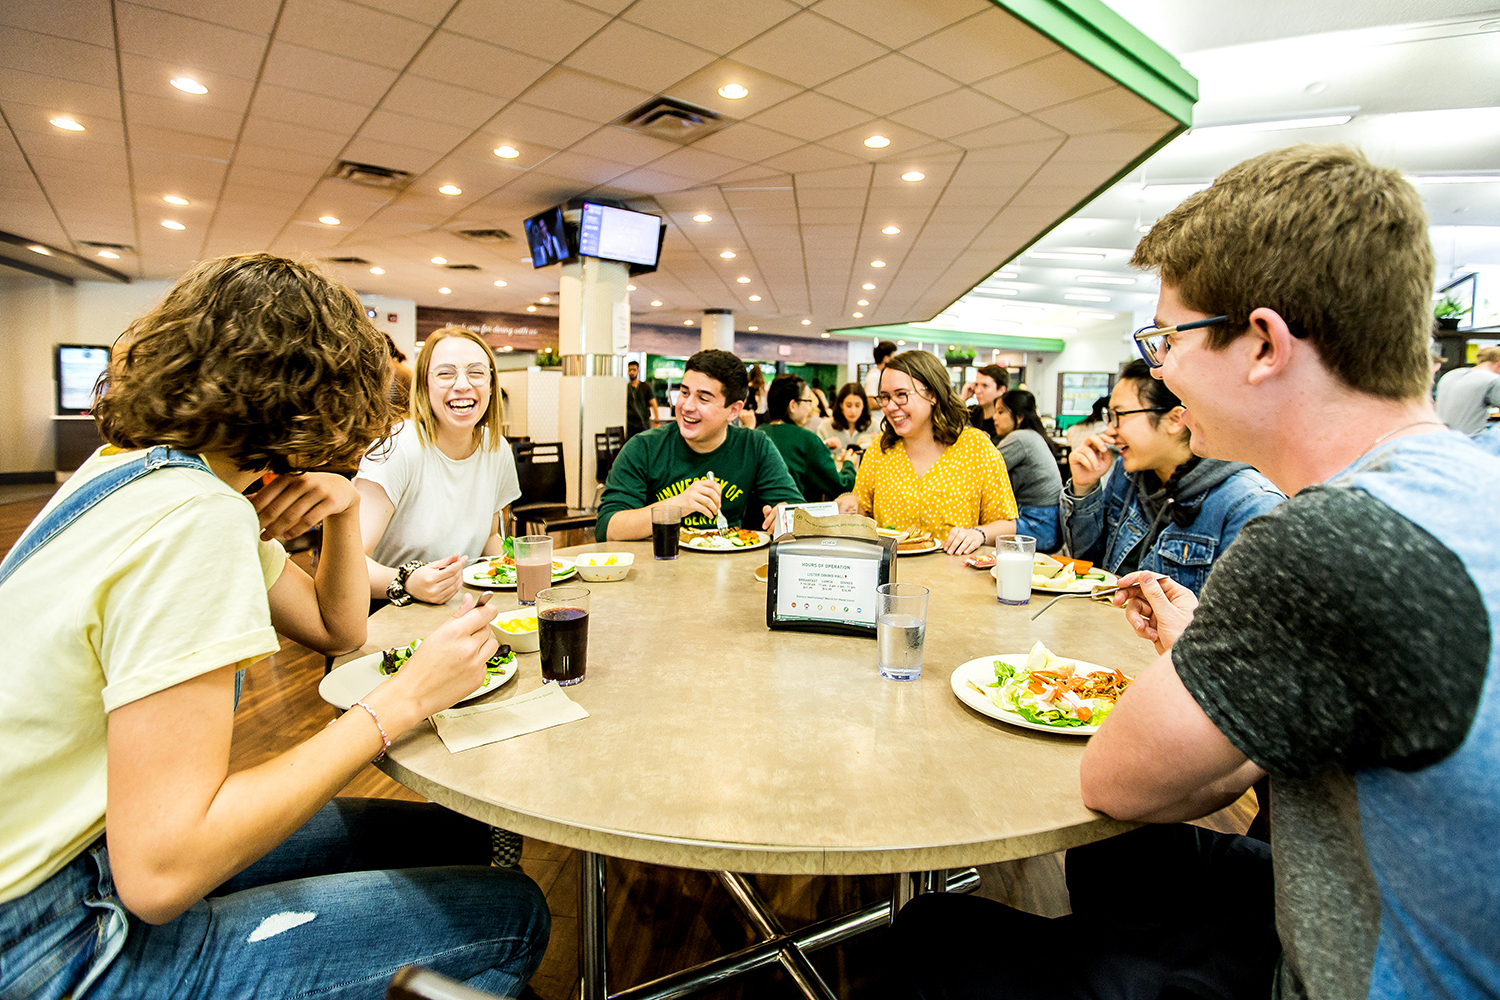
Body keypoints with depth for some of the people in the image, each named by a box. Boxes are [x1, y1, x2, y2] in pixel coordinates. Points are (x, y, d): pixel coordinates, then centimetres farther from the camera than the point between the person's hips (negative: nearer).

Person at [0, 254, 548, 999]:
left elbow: (335, 630, 13)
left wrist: (342, 508, -4)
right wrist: (404, 699, -25)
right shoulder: (193, 519, -28)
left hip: (107, 848, 9)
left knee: (455, 840, 9)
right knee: (508, 917, -10)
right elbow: (159, 872, -30)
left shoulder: (144, 465, 5)